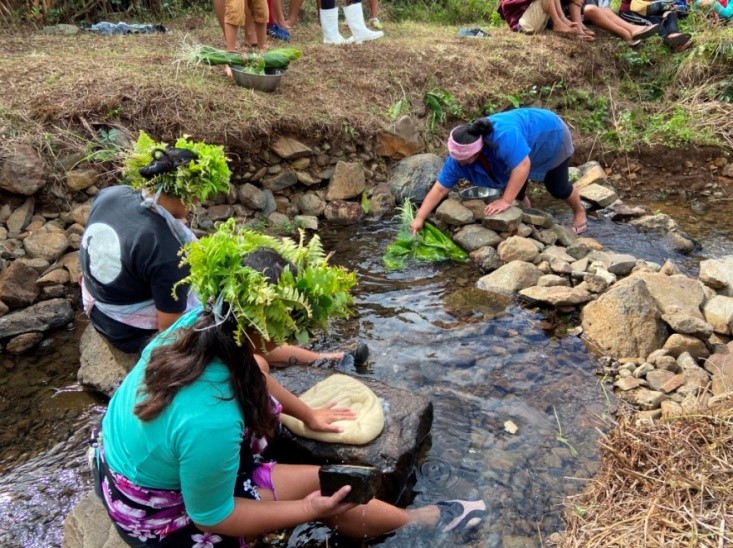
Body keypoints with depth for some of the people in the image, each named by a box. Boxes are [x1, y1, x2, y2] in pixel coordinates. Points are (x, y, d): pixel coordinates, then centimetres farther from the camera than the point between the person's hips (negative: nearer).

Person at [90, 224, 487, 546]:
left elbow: (244, 373, 3)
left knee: (259, 371, 17)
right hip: (158, 514, -7)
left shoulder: (199, 323, -20)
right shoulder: (211, 422, -42)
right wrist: (309, 509, -16)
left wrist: (306, 413, 15)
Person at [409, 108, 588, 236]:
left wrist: (505, 201, -48)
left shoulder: (504, 136, -49)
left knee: (557, 188, 9)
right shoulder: (460, 154, -26)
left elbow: (522, 166, -50)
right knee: (516, 190, 1)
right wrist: (419, 218, -26)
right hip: (524, 142, 5)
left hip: (550, 135, -5)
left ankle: (579, 213, 38)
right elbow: (440, 188, -22)